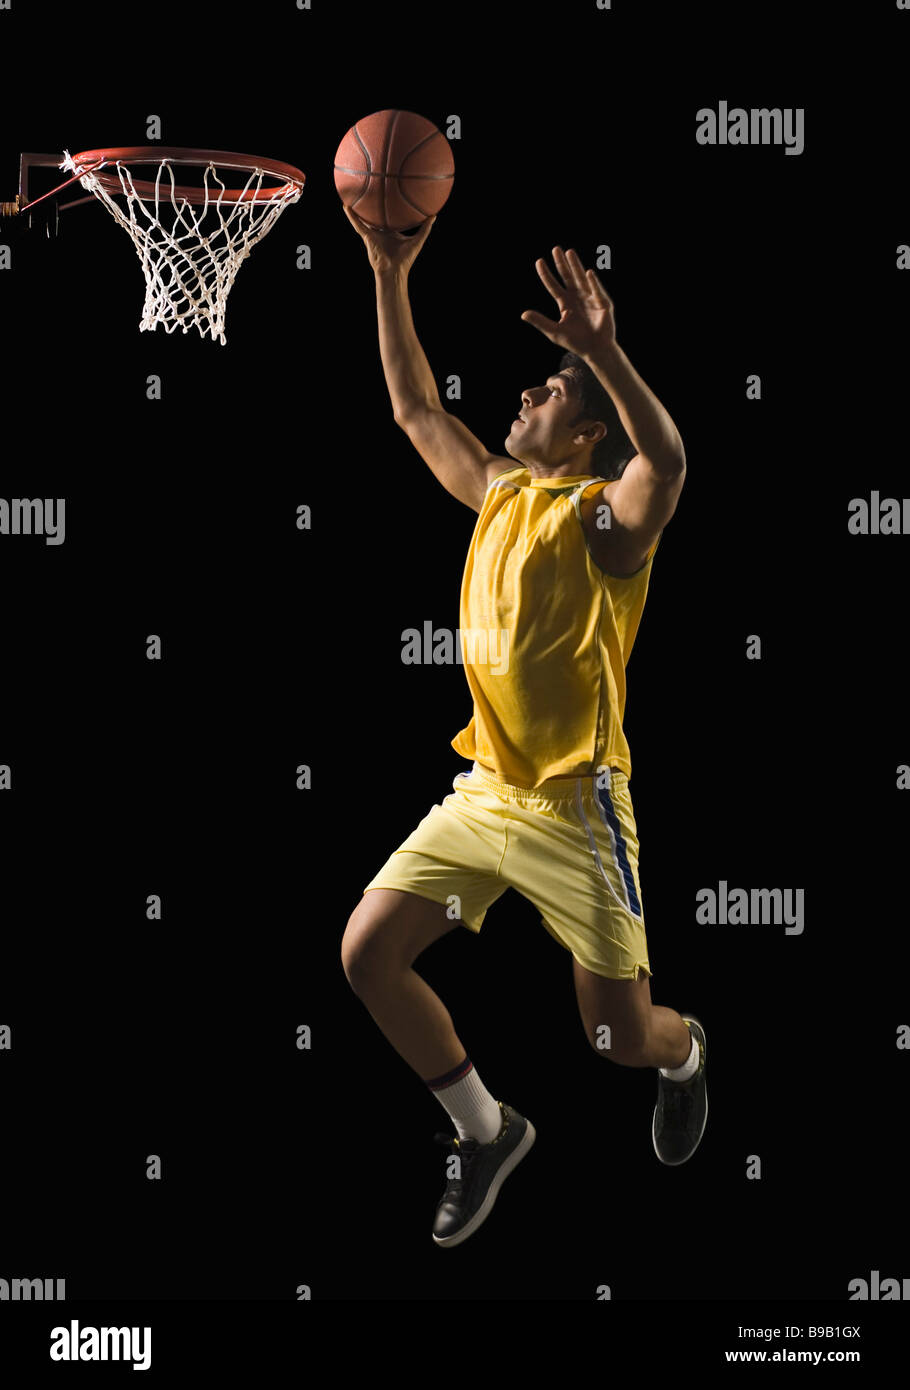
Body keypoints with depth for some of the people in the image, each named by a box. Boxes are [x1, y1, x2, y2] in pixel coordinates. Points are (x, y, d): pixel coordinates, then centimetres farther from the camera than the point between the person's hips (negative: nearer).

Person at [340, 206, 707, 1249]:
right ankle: (485, 1132, 14)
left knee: (619, 1033, 0)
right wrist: (390, 277, 10)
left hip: (573, 804, -6)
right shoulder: (501, 495, 9)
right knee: (367, 952, -5)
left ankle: (685, 1056, 40)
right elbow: (414, 408, 17)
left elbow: (666, 461, -35)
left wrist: (603, 353, -46)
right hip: (482, 792, 7)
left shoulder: (603, 517, -11)